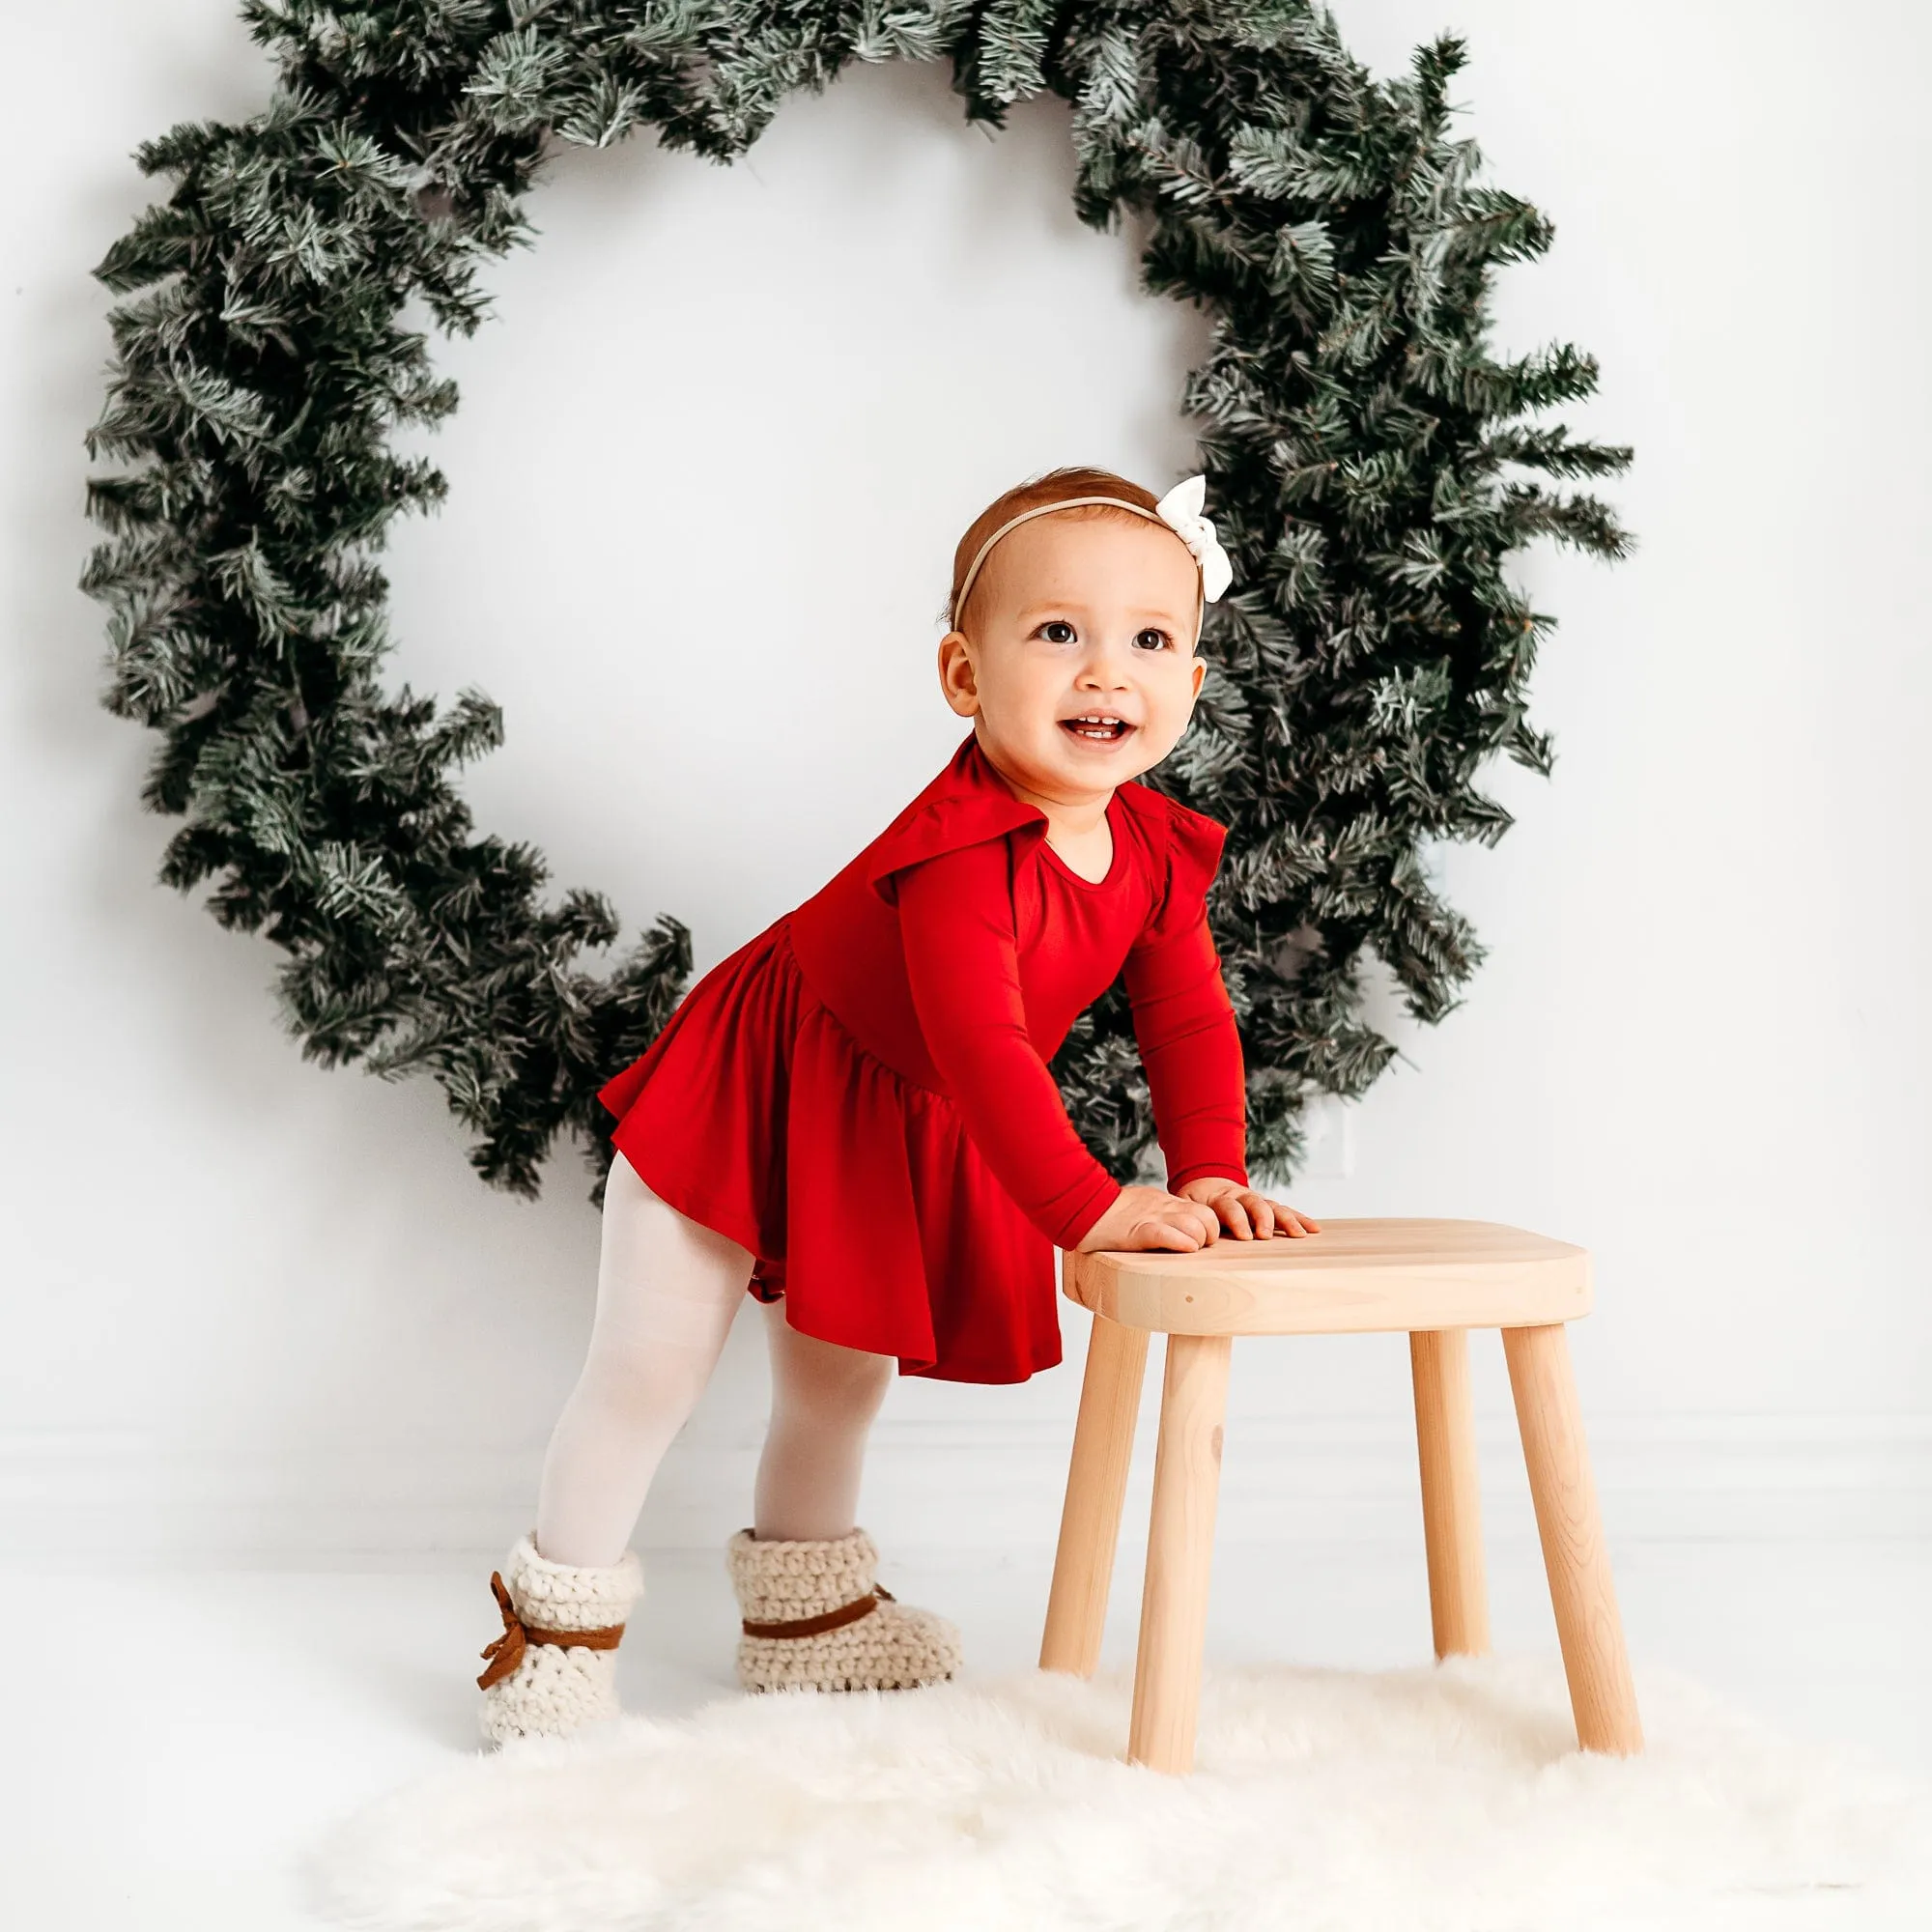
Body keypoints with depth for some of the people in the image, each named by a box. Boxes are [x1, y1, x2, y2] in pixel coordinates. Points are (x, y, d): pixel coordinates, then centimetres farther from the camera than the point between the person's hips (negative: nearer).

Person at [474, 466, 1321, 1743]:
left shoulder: (1158, 849, -13)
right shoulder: (964, 849, -37)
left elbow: (1189, 1019, -8)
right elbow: (985, 1043, -42)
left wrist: (1213, 1177, -20)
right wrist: (1091, 1206, -44)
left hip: (903, 1134, 7)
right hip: (748, 1094, -7)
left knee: (844, 1375, 22)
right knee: (651, 1368, -1)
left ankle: (805, 1611, 42)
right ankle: (560, 1620, 17)